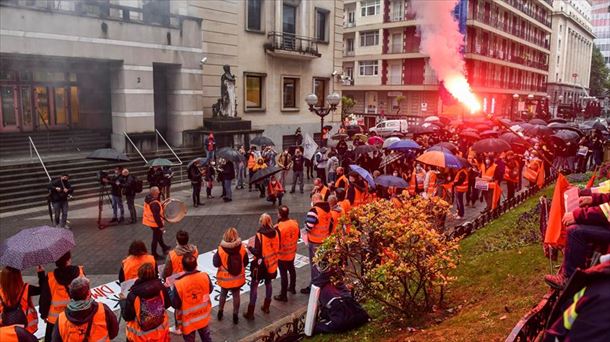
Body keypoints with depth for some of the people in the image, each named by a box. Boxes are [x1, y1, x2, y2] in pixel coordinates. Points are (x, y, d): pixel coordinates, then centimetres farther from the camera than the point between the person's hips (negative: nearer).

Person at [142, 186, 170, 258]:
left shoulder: (148, 198, -5)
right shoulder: (154, 204, -32)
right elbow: (156, 216, -29)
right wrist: (161, 226, -23)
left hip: (149, 221, 10)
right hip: (154, 223, -9)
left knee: (159, 234, 27)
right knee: (156, 238, 8)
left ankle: (164, 248, 48)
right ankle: (154, 254, 23)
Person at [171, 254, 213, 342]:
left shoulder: (179, 284, -31)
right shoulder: (205, 277, -20)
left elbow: (175, 304, -19)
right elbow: (210, 290, 0)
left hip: (188, 320, -3)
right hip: (203, 317, 3)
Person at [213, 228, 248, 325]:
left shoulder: (221, 250, -23)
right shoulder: (242, 248, -17)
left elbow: (216, 264, -12)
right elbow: (246, 262, -6)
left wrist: (215, 255, 5)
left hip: (225, 279, -1)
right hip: (238, 278, 1)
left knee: (223, 294, 23)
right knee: (236, 295, 18)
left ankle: (220, 311, 41)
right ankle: (235, 315, 29)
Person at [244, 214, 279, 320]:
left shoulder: (259, 235, -22)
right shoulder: (275, 233, -6)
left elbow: (257, 252, -21)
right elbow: (277, 248, 3)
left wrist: (250, 247, -5)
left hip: (261, 264, -5)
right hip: (271, 263, 6)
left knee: (254, 286, 4)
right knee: (268, 283, 23)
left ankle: (250, 313, 6)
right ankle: (266, 307, 34)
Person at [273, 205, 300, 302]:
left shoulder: (278, 228, -29)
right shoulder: (295, 223, -10)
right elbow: (298, 236, 5)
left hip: (282, 255, -6)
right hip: (292, 252, 6)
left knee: (283, 274, 6)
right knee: (291, 270, 26)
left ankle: (283, 296, 19)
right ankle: (292, 288, 45)